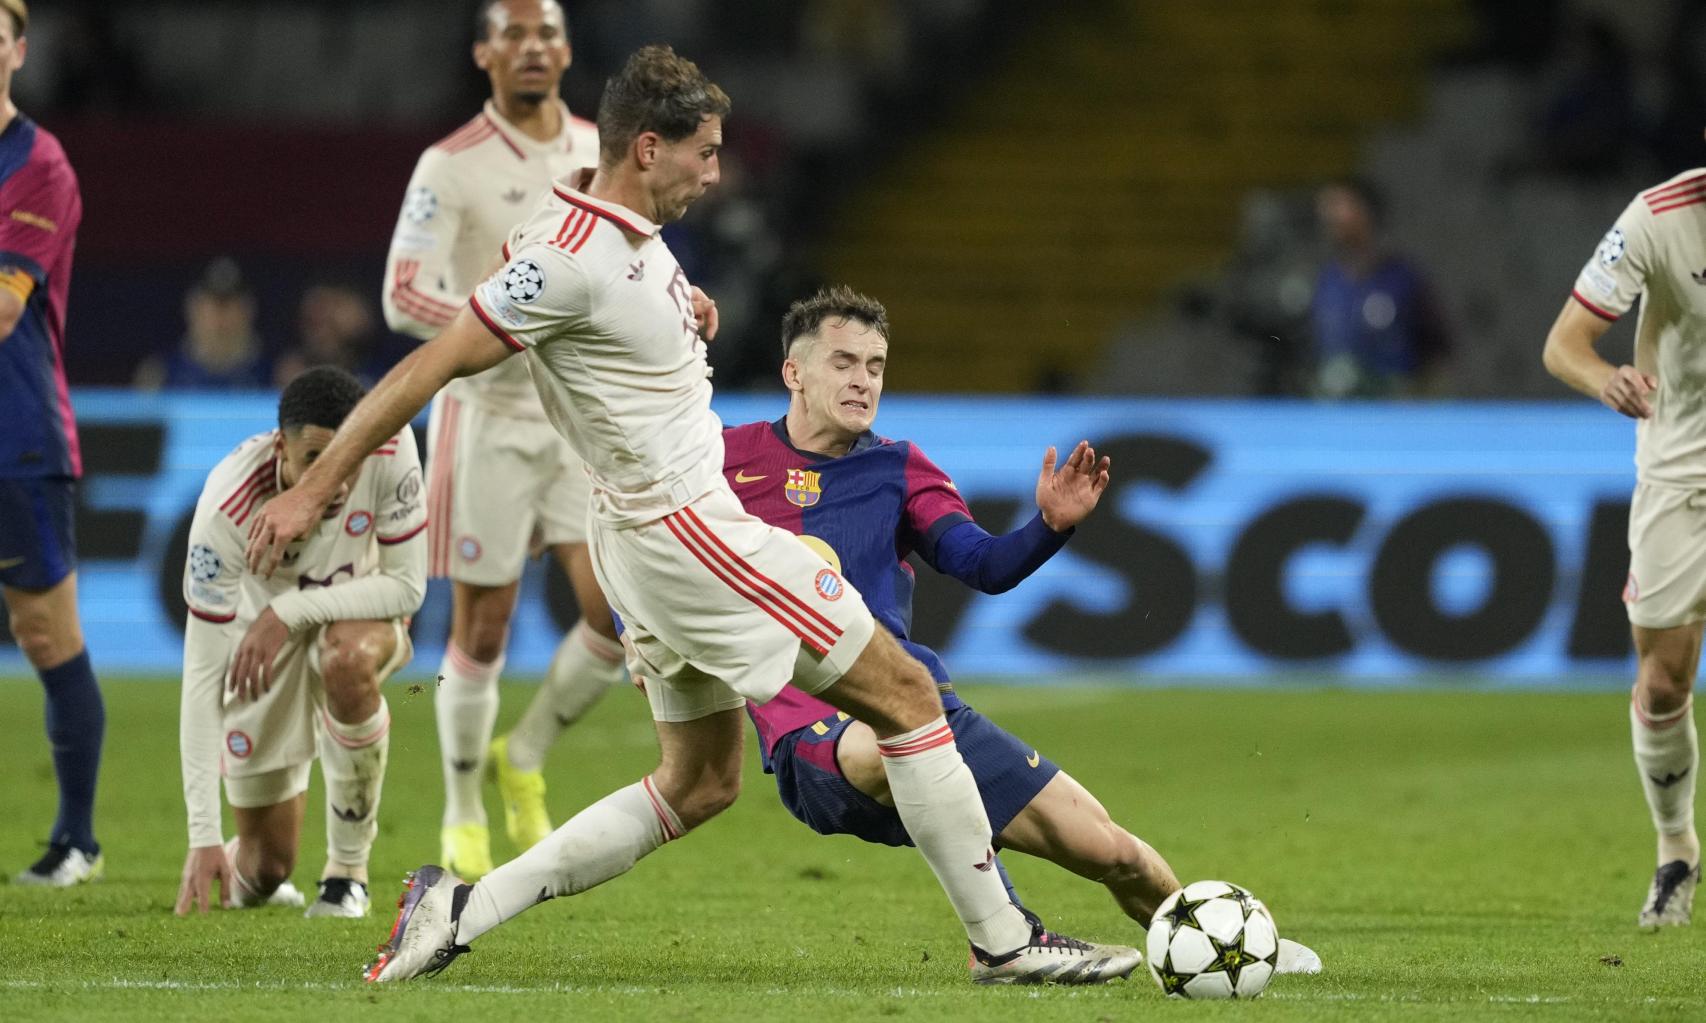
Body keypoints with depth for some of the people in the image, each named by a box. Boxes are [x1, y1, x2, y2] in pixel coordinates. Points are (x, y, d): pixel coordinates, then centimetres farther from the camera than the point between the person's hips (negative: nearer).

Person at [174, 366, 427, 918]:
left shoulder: (390, 452, -30)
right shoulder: (227, 510, -33)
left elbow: (407, 586, -20)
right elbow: (202, 675, -30)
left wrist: (290, 611, -34)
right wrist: (204, 837, -33)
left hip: (359, 615, 1)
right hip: (262, 644, 0)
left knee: (346, 659, -39)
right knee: (265, 868, 0)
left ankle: (348, 869, -19)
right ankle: (235, 874, 42)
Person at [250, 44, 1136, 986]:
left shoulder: (630, 228, 7)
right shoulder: (572, 257, -21)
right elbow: (433, 366, -20)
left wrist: (683, 307, 16)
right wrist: (312, 492, -18)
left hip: (656, 535, 11)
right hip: (685, 527, -11)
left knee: (697, 784, 16)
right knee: (906, 694, -2)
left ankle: (462, 908, 8)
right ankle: (1002, 939, 4)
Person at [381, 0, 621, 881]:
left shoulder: (602, 151, 6)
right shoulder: (451, 167, -10)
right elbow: (404, 298, -18)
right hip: (488, 416, -4)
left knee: (618, 613, -8)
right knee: (482, 631, 2)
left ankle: (524, 760, 17)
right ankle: (463, 816, 20)